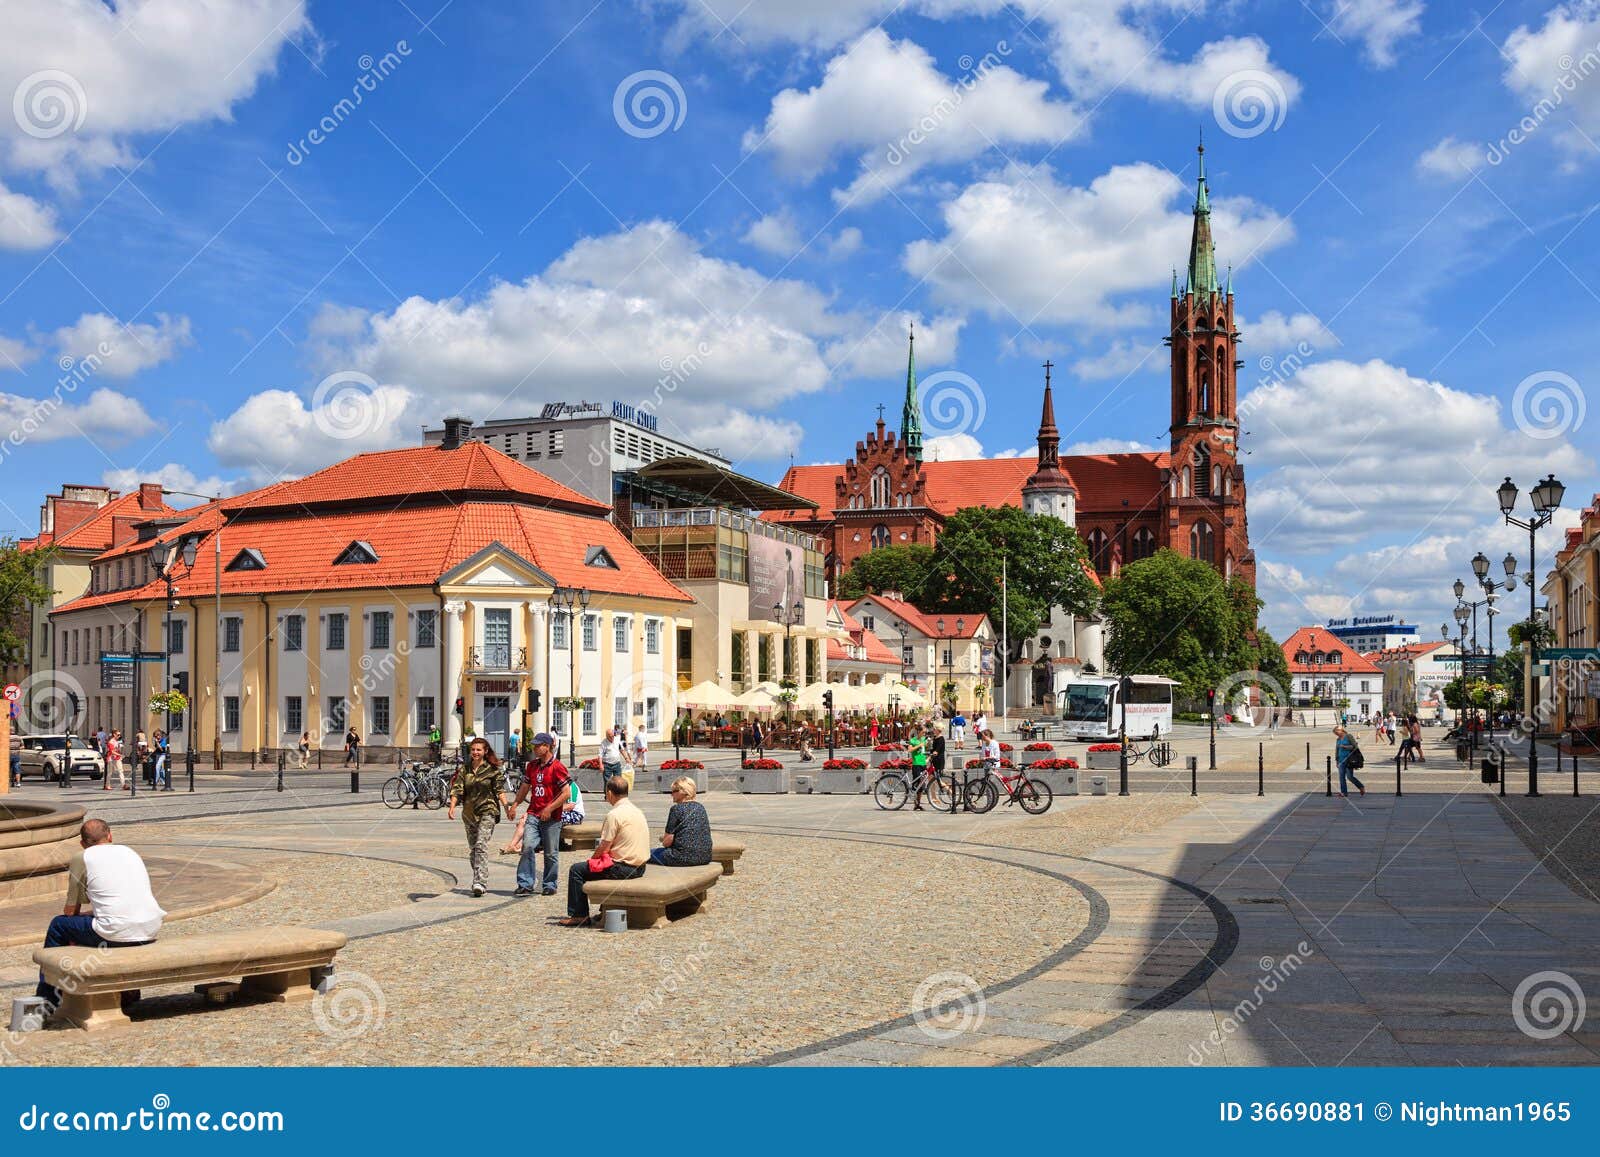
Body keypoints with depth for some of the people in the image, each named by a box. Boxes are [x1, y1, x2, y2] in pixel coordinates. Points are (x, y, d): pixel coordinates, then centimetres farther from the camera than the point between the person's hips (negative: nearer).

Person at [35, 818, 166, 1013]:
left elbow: (71, 911, 12)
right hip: (151, 932, 6)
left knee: (58, 925, 18)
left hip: (117, 934, -5)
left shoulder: (81, 858, 8)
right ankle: (128, 989, 37)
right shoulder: (129, 852, 23)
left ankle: (47, 996, 27)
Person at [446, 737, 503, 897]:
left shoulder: (492, 770, 0)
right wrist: (452, 807, -12)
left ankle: (480, 882, -24)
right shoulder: (464, 770, 8)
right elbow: (457, 790, 2)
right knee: (472, 849, 10)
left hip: (487, 812, -5)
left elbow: (499, 790, 2)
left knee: (481, 845, -18)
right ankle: (481, 882, 22)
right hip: (469, 813, 5)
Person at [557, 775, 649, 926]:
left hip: (623, 868, -9)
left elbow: (604, 847, -14)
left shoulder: (614, 814, -16)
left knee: (576, 870, 1)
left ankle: (579, 915, 4)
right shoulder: (636, 810, 11)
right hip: (640, 866, 9)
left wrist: (592, 858, 5)